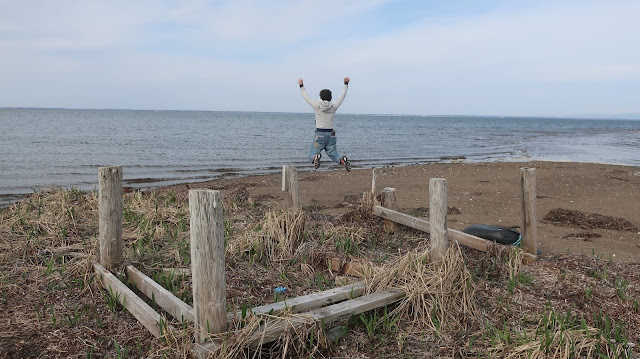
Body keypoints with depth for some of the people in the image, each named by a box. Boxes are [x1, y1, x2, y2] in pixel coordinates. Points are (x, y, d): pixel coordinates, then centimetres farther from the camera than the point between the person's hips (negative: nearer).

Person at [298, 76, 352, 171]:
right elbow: (342, 96, 14)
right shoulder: (334, 107, 1)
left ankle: (316, 157, -35)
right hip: (331, 134, 3)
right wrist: (346, 84, 25)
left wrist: (301, 86, 18)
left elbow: (307, 98, 7)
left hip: (320, 134, -3)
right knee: (334, 155, 11)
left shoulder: (317, 106, -5)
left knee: (311, 155, 1)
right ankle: (343, 160, -22)